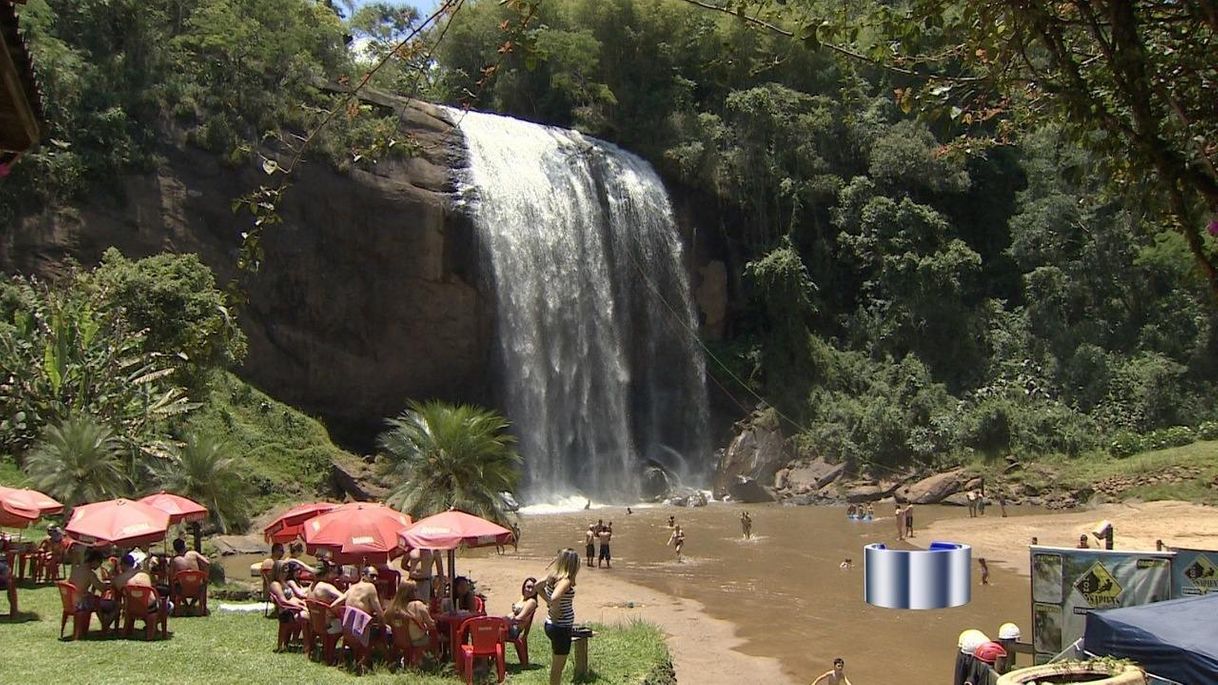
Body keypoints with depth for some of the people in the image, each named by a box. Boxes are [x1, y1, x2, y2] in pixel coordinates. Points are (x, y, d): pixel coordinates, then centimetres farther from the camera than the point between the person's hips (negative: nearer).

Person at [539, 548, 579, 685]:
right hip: (562, 628, -8)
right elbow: (555, 598, -40)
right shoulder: (565, 581, -23)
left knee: (556, 664, 22)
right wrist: (555, 610, -21)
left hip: (551, 624, 8)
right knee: (558, 667, 5)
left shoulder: (552, 576, 1)